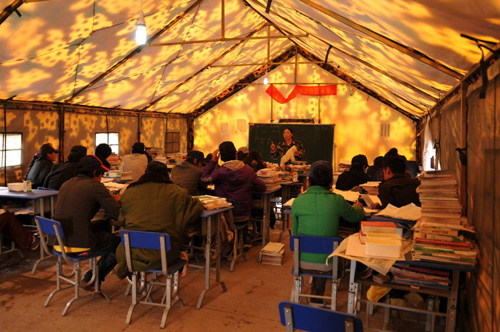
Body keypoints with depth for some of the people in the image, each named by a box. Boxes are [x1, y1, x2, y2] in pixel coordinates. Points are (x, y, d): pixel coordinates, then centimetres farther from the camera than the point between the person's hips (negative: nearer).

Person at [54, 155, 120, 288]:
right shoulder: (95, 186, -12)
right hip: (80, 242, -8)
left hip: (60, 238, 8)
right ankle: (92, 278, 15)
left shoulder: (66, 184, 12)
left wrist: (109, 199, 22)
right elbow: (118, 213, -13)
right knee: (119, 242, 9)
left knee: (102, 226, 29)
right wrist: (117, 201, 10)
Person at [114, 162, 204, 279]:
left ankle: (125, 267, 14)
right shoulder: (176, 192, -2)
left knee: (120, 251, 35)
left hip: (134, 253, 5)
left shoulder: (129, 192, 5)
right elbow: (197, 208, 9)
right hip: (165, 254, -5)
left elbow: (122, 222, 14)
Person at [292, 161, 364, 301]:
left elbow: (295, 233, 5)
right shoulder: (337, 201, -12)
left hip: (303, 261, 2)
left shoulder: (298, 201, -8)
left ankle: (316, 297, 45)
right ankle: (317, 296, 47)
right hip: (328, 263, -1)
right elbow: (355, 216, 9)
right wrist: (358, 206, 32)